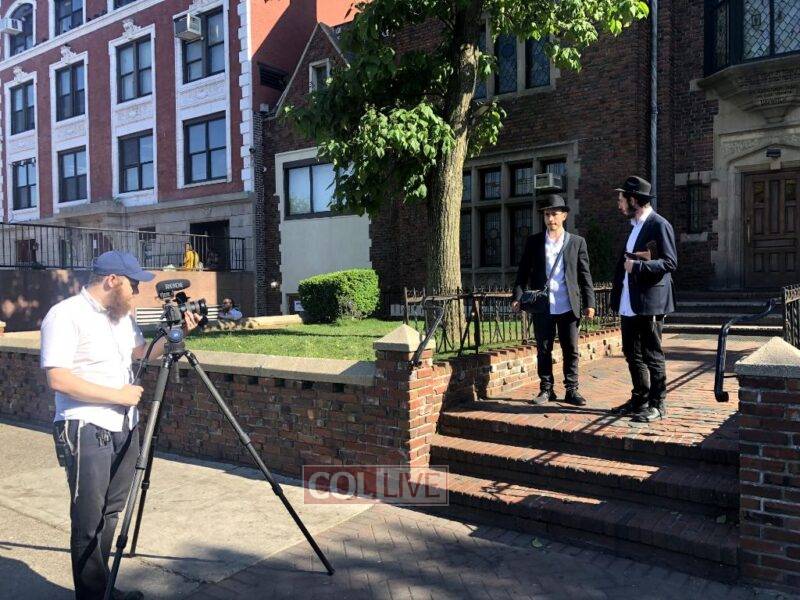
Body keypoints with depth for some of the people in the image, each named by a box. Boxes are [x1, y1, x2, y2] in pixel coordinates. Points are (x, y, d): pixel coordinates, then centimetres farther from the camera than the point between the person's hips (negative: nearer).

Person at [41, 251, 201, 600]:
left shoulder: (122, 315, 12)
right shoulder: (66, 315, -13)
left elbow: (142, 353, 22)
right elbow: (58, 379, -19)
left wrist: (175, 334, 7)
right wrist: (118, 395, -16)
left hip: (124, 427, 8)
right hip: (86, 431, -7)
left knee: (110, 514, 14)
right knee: (89, 521, 0)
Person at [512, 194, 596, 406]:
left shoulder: (577, 242, 5)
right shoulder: (533, 241, 6)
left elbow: (584, 275, 4)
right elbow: (523, 271, 5)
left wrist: (589, 303, -1)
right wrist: (518, 297, -6)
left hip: (568, 307, 0)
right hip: (542, 307, 0)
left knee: (571, 351, 6)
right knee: (543, 351, 7)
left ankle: (571, 390, 17)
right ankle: (546, 389, 19)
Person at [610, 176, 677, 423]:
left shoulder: (659, 225, -10)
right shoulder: (634, 226, 16)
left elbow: (670, 263, -16)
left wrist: (638, 265, -25)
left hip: (649, 303, -8)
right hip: (629, 304, 9)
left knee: (652, 355, 1)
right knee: (632, 353, 14)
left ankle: (657, 404, 12)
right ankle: (640, 399, 27)